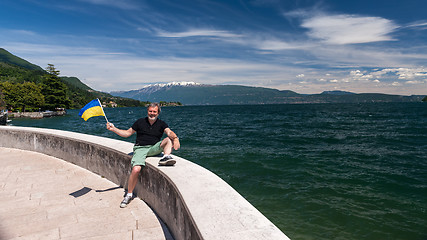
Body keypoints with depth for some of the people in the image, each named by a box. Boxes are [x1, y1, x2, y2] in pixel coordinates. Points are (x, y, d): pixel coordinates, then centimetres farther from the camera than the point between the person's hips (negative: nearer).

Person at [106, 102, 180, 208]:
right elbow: (127, 133, 15)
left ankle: (166, 157, -45)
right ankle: (129, 194, -7)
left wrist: (175, 138, -33)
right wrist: (113, 129, 3)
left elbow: (169, 132, -10)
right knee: (136, 169, -25)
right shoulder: (140, 122, 11)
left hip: (154, 148, 1)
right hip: (140, 148, -1)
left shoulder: (161, 124, 9)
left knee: (169, 140, -21)